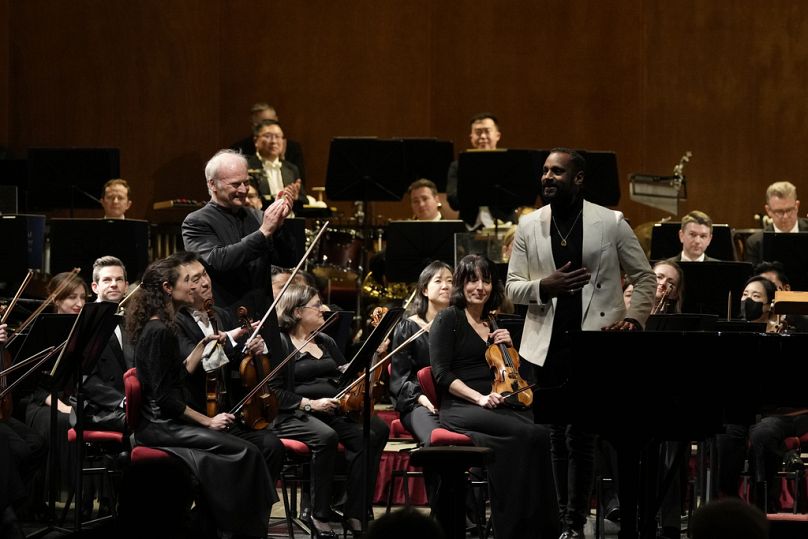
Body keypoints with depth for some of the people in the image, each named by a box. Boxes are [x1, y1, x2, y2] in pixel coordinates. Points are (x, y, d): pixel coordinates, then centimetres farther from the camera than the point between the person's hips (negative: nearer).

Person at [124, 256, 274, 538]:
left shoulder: (159, 327, 13)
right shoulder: (159, 332, -17)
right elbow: (165, 397, -20)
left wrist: (203, 344, 18)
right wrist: (208, 421, -14)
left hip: (163, 422, 10)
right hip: (159, 427, -10)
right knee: (243, 451, -17)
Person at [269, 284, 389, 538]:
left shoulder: (326, 342, 23)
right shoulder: (280, 343, 1)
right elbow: (274, 392, -7)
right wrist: (309, 403, -17)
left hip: (334, 412, 6)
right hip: (294, 416, -6)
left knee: (372, 434, -25)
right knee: (326, 437, -38)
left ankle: (355, 515, -25)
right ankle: (320, 515, -26)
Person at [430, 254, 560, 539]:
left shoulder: (493, 324, 20)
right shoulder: (448, 320, 2)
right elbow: (442, 374, -7)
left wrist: (507, 346, 6)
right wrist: (479, 398, -19)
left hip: (498, 407, 6)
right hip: (460, 409, -6)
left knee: (539, 434, -28)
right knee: (526, 433, -33)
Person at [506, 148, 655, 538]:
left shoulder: (611, 223, 0)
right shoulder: (529, 226, 7)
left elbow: (644, 277, 6)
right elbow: (512, 287, 5)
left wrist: (633, 318, -8)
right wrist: (544, 287, -15)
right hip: (549, 345, 3)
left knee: (580, 436, -9)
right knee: (558, 436, 9)